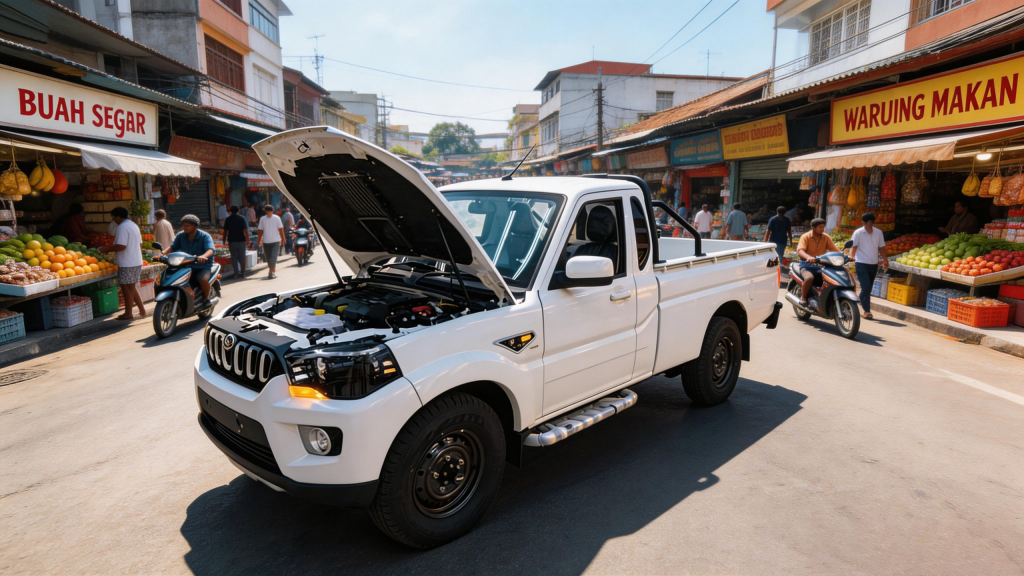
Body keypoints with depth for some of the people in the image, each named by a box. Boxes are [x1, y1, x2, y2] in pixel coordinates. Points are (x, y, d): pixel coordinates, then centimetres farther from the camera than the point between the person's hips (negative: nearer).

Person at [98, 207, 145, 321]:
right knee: (132, 288, 17)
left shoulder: (122, 227, -14)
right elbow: (140, 244, 19)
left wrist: (107, 249, -10)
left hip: (126, 264, -9)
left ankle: (128, 314, 5)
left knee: (127, 288, -1)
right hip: (137, 262, 9)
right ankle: (142, 310, 16)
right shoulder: (134, 225, 15)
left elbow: (121, 246, -22)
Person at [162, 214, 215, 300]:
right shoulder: (181, 235, 7)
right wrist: (162, 254, -19)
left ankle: (207, 299, -8)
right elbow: (172, 247, 1)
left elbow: (210, 250, -24)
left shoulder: (205, 236, -9)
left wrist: (203, 256, -46)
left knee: (203, 279, -33)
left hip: (203, 266, -5)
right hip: (187, 266, 5)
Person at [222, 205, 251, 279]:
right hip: (241, 240, 0)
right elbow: (246, 230, -8)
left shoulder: (228, 219, 3)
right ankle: (242, 273, 12)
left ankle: (236, 273, -9)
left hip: (232, 241, 1)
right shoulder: (242, 218, -2)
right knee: (242, 257, 8)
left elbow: (225, 231, 2)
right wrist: (248, 240, -5)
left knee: (234, 257, 4)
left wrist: (224, 240, 12)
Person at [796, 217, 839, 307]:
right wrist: (808, 257, -44)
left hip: (821, 266, 5)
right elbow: (800, 250, -23)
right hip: (807, 265, -4)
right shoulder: (805, 237, -7)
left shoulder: (826, 237, 7)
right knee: (809, 278, -35)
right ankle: (803, 297, -10)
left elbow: (834, 250, 1)